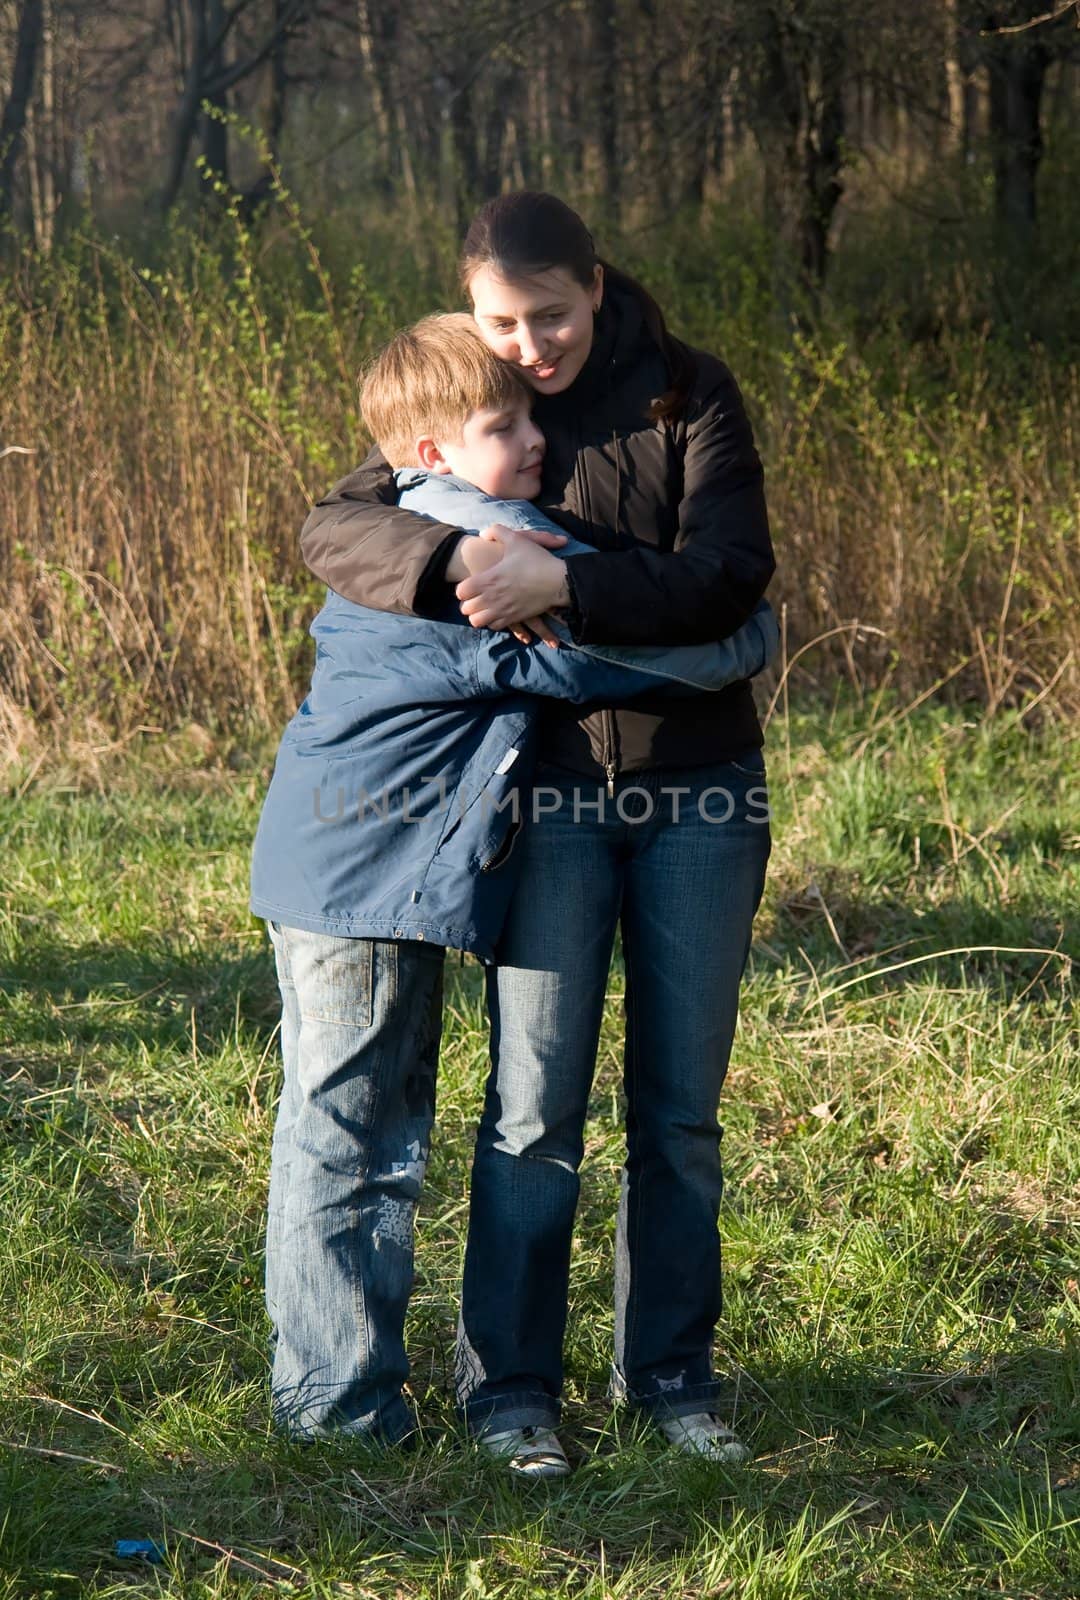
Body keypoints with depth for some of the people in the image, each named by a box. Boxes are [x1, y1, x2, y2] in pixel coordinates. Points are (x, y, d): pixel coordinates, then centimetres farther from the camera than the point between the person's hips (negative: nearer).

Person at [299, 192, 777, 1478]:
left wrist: (566, 583, -27)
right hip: (550, 789, 0)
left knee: (682, 1104, 8)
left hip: (699, 788, 0)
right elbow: (333, 527, -9)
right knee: (535, 1103, -2)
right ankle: (508, 1387, 10)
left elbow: (727, 577, -15)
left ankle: (671, 1375, 22)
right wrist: (453, 559, -28)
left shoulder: (688, 396, -3)